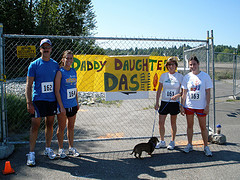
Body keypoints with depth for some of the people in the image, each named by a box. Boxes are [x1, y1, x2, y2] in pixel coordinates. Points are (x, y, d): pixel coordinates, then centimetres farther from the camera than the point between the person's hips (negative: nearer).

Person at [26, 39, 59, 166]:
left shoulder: (55, 64, 8)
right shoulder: (34, 65, -3)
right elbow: (29, 85, -4)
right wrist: (29, 103, -11)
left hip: (52, 99, 4)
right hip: (38, 99, -3)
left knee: (50, 124, 12)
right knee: (35, 126, -2)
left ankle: (48, 149, 26)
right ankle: (31, 153, 8)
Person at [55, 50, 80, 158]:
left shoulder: (74, 71, 8)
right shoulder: (60, 72, -10)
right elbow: (57, 91, -12)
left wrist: (77, 102, 14)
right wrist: (61, 106, -16)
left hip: (73, 104, 6)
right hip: (63, 105, -5)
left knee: (71, 126, 13)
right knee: (62, 127, 6)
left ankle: (71, 148, 26)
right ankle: (61, 149, 20)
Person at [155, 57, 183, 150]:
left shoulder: (180, 76, -3)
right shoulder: (163, 75, 2)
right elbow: (159, 90, 5)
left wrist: (178, 95, -20)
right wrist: (157, 102, 1)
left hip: (174, 103, -2)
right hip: (164, 102, 2)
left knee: (173, 123, 8)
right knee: (161, 122, 2)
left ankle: (172, 142, 24)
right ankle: (162, 141, 19)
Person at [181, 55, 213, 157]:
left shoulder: (205, 76, -4)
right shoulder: (187, 77, 1)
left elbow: (208, 93, -3)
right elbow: (184, 93, 4)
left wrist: (207, 106, -8)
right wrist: (182, 106, 1)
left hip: (201, 106, -2)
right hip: (189, 106, 2)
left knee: (203, 126, 5)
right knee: (190, 126, 11)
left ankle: (206, 147, 18)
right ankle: (189, 145, 25)